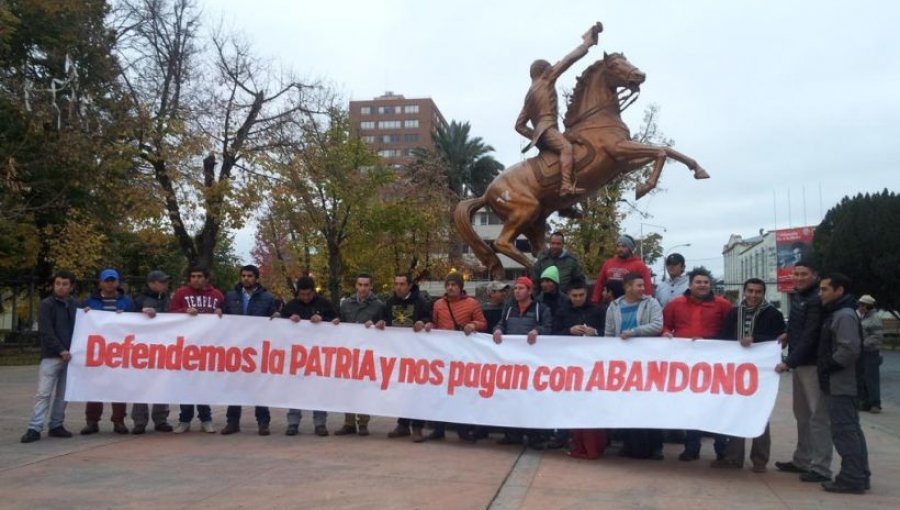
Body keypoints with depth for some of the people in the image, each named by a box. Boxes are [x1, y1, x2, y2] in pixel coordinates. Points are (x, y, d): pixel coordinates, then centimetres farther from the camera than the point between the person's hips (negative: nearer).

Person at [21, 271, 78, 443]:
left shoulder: (75, 304, 11)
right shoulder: (47, 304, -3)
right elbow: (46, 332, -10)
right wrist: (61, 350, -16)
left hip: (69, 356, 5)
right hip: (51, 356, -5)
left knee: (63, 394, 8)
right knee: (43, 393, -7)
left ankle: (56, 425, 16)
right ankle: (34, 428, -5)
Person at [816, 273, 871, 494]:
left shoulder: (844, 315, -16)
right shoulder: (835, 314, 15)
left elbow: (850, 349, -25)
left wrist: (827, 366, -16)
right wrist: (826, 367, 11)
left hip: (840, 384, -10)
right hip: (840, 384, 10)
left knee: (844, 430, -7)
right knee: (851, 429, 14)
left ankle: (852, 478, -3)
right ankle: (859, 475, 21)